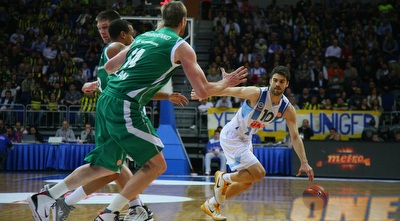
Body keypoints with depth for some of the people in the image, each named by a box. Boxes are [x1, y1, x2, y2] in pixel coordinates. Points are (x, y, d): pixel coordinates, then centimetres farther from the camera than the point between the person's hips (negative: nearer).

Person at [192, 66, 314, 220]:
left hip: (245, 139, 8)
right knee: (258, 173, -19)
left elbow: (295, 137, -9)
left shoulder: (287, 109, -9)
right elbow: (228, 91, -13)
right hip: (231, 136, -8)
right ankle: (224, 178, 6)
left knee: (247, 182, 13)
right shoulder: (256, 94, -25)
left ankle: (212, 204, 28)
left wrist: (304, 163, -17)